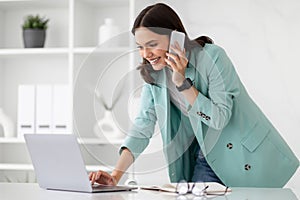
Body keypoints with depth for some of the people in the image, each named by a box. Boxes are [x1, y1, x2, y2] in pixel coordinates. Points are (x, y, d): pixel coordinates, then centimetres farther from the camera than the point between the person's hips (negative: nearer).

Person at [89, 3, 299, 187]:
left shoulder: (212, 57, -22)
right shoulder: (153, 72, -5)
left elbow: (220, 118, -23)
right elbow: (143, 126, -7)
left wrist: (182, 83, -30)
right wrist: (116, 175, -18)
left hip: (246, 157, -4)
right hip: (205, 159, 5)